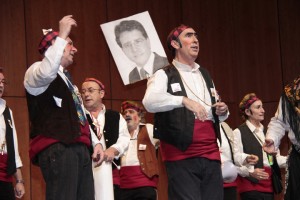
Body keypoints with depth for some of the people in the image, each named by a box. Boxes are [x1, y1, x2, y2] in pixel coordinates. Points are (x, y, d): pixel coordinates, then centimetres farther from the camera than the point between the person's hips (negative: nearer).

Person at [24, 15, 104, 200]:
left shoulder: (66, 80, 32)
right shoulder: (37, 71, 4)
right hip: (56, 148, -9)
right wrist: (63, 35, -15)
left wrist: (96, 142, 18)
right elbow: (46, 72, -22)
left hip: (79, 148, 9)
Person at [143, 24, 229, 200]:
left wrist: (222, 111, 6)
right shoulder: (164, 75, 2)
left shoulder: (205, 75, 22)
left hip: (211, 153, 6)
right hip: (181, 154, -6)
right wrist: (184, 100, -27)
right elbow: (150, 102, -17)